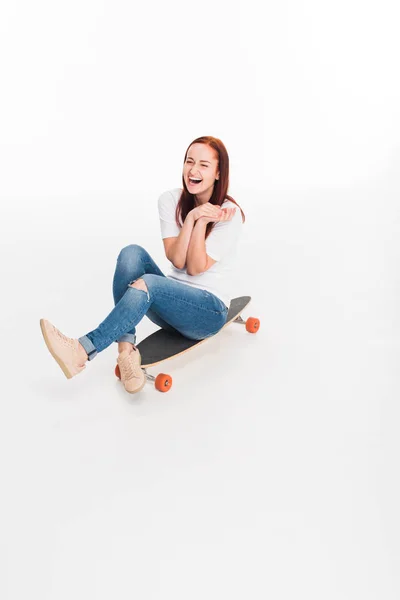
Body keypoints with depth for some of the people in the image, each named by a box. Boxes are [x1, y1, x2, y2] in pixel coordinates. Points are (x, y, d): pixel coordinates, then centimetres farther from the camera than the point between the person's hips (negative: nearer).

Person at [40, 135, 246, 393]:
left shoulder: (229, 213, -10)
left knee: (146, 284, -34)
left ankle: (83, 350, -33)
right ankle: (127, 349, -32)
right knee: (132, 252, -25)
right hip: (172, 302, 4)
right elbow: (177, 261, -11)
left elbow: (196, 268, -15)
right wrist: (192, 217, -22)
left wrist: (202, 223, -23)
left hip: (209, 310, -4)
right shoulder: (170, 200, 1)